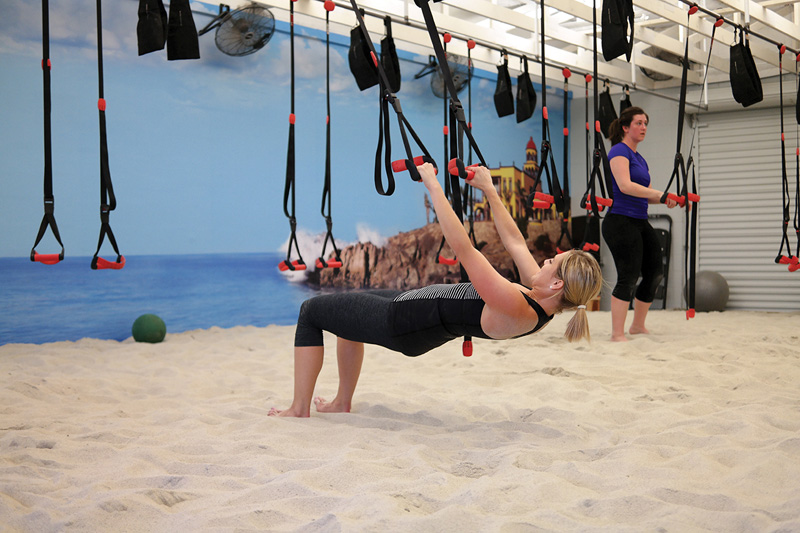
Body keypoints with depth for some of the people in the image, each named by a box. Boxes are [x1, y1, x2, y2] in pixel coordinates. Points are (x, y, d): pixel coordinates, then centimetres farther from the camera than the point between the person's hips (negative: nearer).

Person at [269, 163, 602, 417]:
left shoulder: (513, 307, -36)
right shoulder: (539, 301, -10)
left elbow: (462, 247, -36)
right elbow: (514, 242, 3)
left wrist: (433, 185, -30)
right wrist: (489, 190, 9)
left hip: (404, 323, -9)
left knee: (312, 310, 8)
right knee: (349, 303, 31)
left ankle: (299, 410, 16)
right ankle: (342, 404, 37)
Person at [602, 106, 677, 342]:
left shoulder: (640, 159, 19)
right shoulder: (619, 151, -8)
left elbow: (647, 194, 21)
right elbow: (625, 185, -23)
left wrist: (665, 199, 1)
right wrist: (660, 194, -24)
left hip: (640, 223, 9)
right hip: (621, 222, -9)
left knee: (655, 273, 11)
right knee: (628, 277, -12)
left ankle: (638, 326, 24)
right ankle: (617, 334, -8)